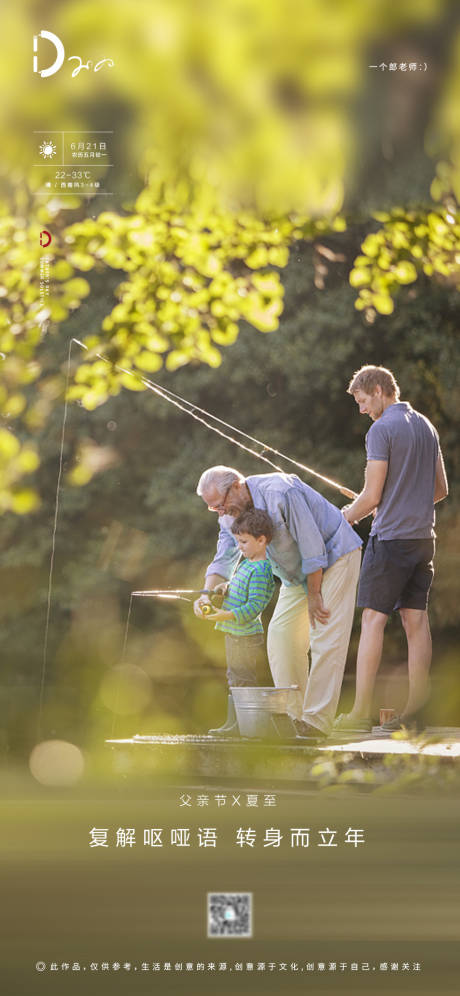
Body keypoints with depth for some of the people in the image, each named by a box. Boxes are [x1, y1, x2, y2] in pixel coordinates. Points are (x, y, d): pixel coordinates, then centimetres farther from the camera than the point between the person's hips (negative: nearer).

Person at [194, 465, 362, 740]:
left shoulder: (280, 493, -30)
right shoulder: (230, 515, -4)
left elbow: (312, 545, -26)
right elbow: (224, 560, -1)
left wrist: (314, 596, -19)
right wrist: (207, 594, -21)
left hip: (335, 555, -8)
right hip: (297, 572, 8)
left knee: (325, 639, -15)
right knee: (281, 635, -2)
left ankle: (317, 722, -17)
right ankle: (294, 715, 3)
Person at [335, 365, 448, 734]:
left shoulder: (382, 430, -11)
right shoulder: (426, 426, 14)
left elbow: (371, 496, -13)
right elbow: (441, 489, 19)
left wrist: (345, 517, 4)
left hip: (391, 537, -7)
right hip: (423, 536, 7)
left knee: (373, 619, -5)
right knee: (416, 620, 7)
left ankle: (362, 713, -6)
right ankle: (416, 711, 5)